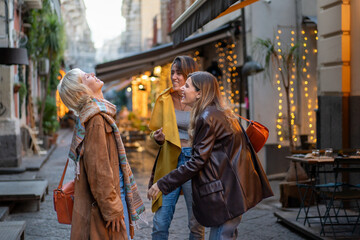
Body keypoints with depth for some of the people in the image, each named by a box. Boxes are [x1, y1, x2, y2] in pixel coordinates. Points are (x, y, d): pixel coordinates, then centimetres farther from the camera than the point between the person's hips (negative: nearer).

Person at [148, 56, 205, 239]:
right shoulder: (164, 100, 7)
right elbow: (154, 129, 15)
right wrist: (158, 137, -7)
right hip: (169, 162, 2)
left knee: (196, 223, 6)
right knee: (160, 223, 0)